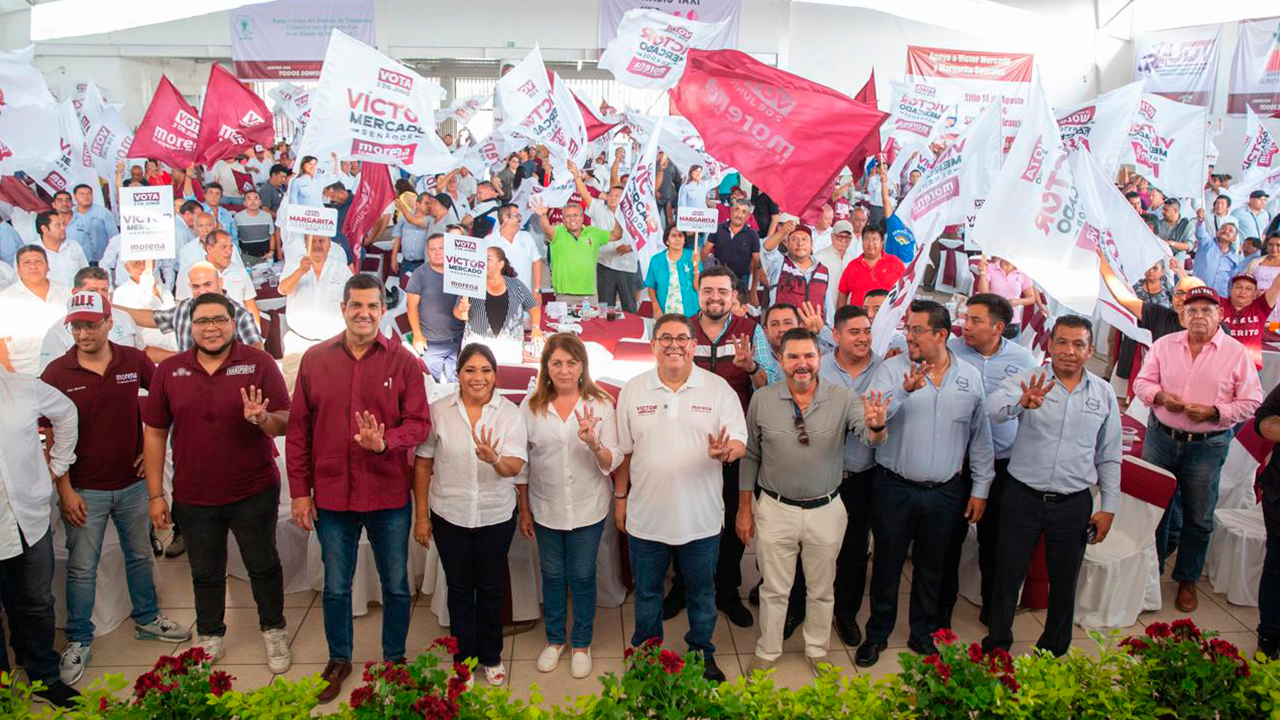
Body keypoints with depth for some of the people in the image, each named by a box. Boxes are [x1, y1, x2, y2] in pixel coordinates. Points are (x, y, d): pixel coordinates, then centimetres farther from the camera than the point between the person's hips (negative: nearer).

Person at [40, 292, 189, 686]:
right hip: (84, 490, -2)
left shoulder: (134, 360, -5)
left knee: (140, 555, 17)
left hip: (132, 482, 2)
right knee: (82, 568, 7)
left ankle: (147, 619, 36)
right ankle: (79, 641, 23)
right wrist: (65, 491, -10)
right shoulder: (57, 373, -9)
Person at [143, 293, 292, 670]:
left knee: (263, 565, 13)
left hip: (254, 493, -2)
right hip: (193, 497, 2)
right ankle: (209, 637, 38)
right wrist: (155, 495, 1)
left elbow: (286, 423, -8)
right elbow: (154, 432, 3)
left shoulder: (259, 363, -7)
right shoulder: (169, 370, 0)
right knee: (205, 572, 18)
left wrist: (263, 418, -32)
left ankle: (274, 630, 33)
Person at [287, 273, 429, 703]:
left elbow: (418, 422, -5)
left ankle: (394, 659, 34)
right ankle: (339, 660, 36)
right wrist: (299, 491, 1)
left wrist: (385, 441, -25)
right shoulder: (315, 359, 0)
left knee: (396, 586, 13)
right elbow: (298, 428, 3)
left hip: (389, 495, -1)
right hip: (332, 496, 1)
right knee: (336, 587, 16)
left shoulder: (403, 362, -4)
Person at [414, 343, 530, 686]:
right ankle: (463, 660, 28)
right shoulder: (438, 411, -6)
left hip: (497, 517, 0)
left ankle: (491, 656, 33)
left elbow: (516, 467, -12)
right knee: (460, 589, 12)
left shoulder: (510, 413, -6)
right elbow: (423, 464, 0)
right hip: (449, 516, 0)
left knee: (490, 588, 14)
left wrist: (495, 459, -32)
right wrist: (421, 515, 1)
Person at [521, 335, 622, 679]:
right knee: (552, 576, 16)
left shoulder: (600, 404, -8)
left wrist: (593, 443, -30)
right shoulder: (531, 406, -4)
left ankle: (582, 644, 31)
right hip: (546, 508, 2)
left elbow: (612, 462, -10)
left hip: (588, 508, -1)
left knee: (582, 576, 10)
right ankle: (554, 639, 37)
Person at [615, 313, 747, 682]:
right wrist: (620, 497, 8)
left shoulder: (718, 389, -3)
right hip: (646, 515, 1)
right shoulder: (633, 390, 0)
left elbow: (740, 442, -7)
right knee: (646, 591, 17)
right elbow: (623, 450, 6)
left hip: (701, 517, -1)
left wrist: (727, 450, -30)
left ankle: (702, 652, 37)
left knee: (702, 592, 16)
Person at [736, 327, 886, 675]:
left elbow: (868, 437, -23)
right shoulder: (761, 400, -9)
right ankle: (767, 652, 36)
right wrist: (744, 509, 3)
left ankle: (817, 650, 41)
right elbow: (750, 457, 0)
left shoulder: (843, 398, -10)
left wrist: (877, 427, -48)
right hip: (776, 510, 0)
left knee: (821, 590, 19)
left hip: (826, 512, 1)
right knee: (774, 589, 15)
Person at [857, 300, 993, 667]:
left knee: (930, 568, 16)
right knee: (887, 565, 10)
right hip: (894, 489, -2)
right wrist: (904, 391, -36)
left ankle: (923, 636, 35)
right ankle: (877, 634, 29)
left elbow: (981, 438, 8)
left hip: (944, 493, 2)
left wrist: (980, 488, 8)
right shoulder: (892, 369, -6)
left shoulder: (971, 377, 1)